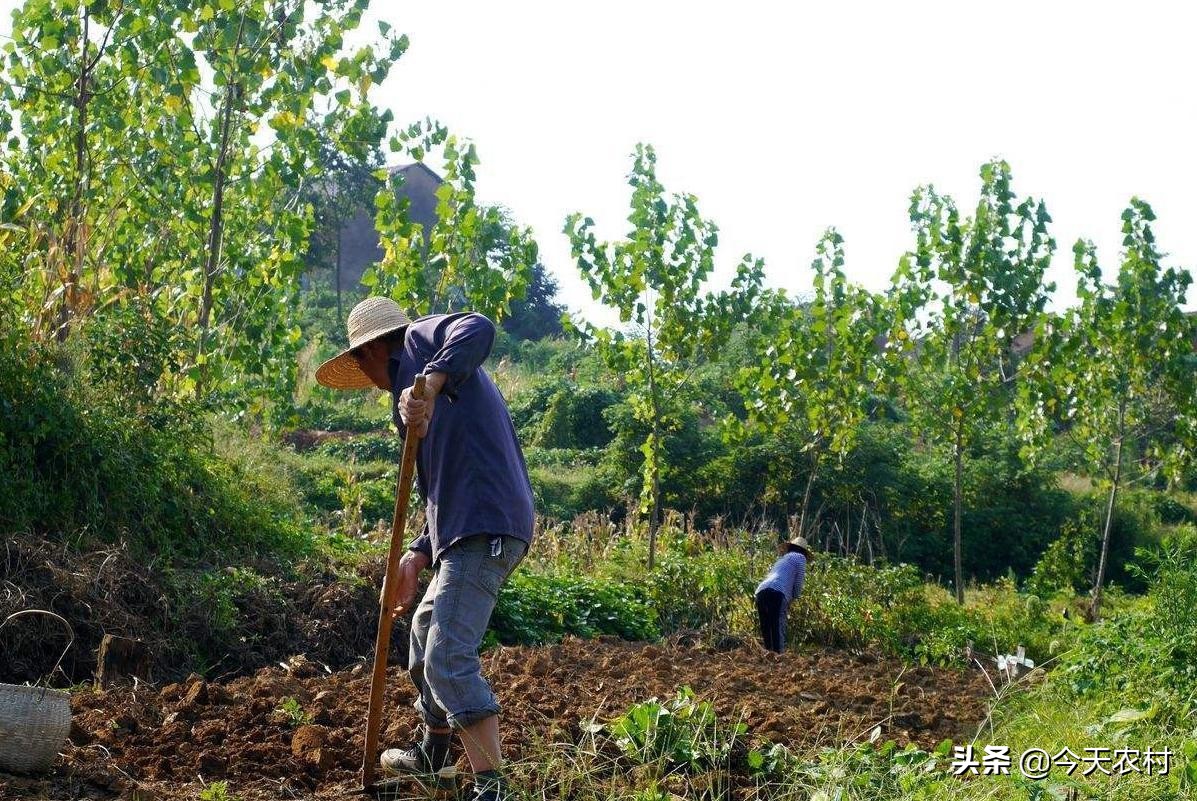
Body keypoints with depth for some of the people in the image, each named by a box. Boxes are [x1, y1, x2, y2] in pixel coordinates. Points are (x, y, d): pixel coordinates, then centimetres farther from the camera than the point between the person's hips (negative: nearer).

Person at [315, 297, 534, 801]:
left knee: (448, 659, -14)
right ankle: (432, 753, 46)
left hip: (483, 529, -11)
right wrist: (419, 556, 19)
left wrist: (429, 384, -32)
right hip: (471, 528, 11)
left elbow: (478, 330, -21)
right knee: (425, 633, 28)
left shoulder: (421, 339, 4)